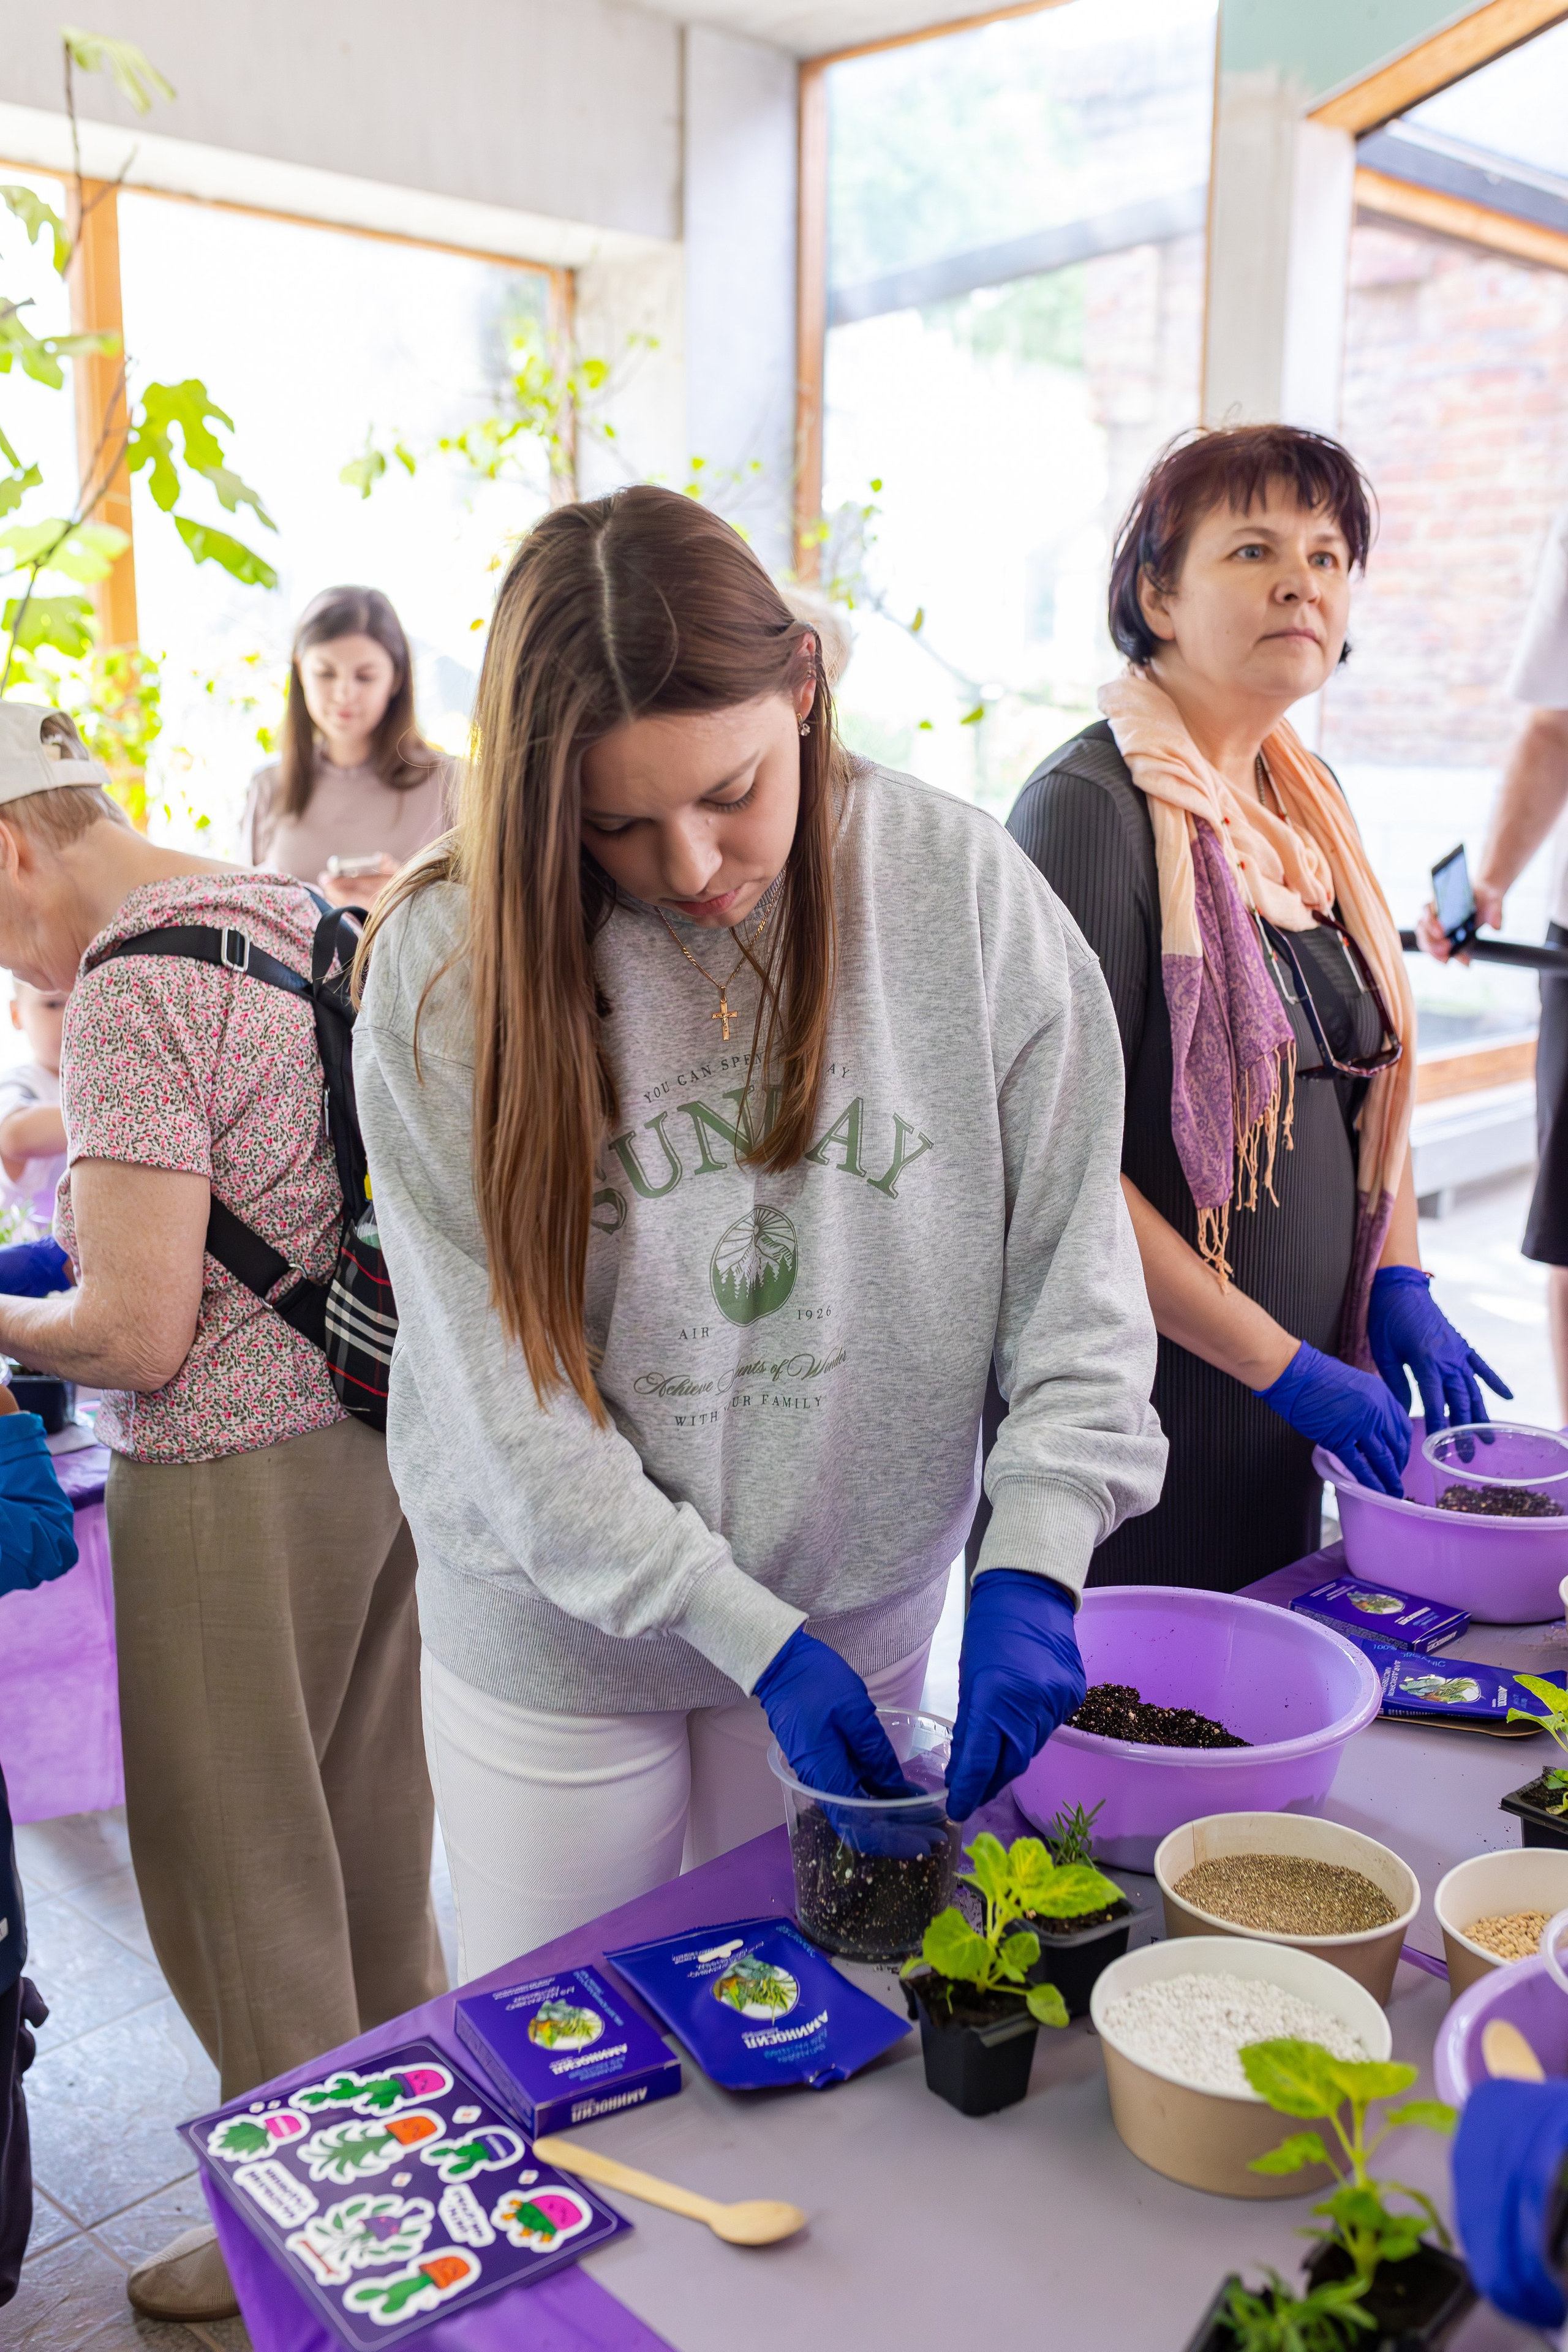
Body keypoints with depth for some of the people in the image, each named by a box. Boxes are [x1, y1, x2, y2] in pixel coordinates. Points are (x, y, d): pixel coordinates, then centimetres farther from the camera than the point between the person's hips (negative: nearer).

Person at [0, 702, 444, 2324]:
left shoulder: (134, 988, -20)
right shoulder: (309, 922, 7)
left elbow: (138, 1334, -22)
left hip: (235, 1481, -8)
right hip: (383, 1432, 9)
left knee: (235, 1870, 11)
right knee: (367, 1834, 23)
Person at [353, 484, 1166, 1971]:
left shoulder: (962, 890, -12)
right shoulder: (446, 965, -16)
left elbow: (1073, 1264, -8)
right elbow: (502, 1397, -16)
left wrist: (1034, 1563, -20)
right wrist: (747, 1632, -18)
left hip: (864, 1605, 2)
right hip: (557, 1633, -1)